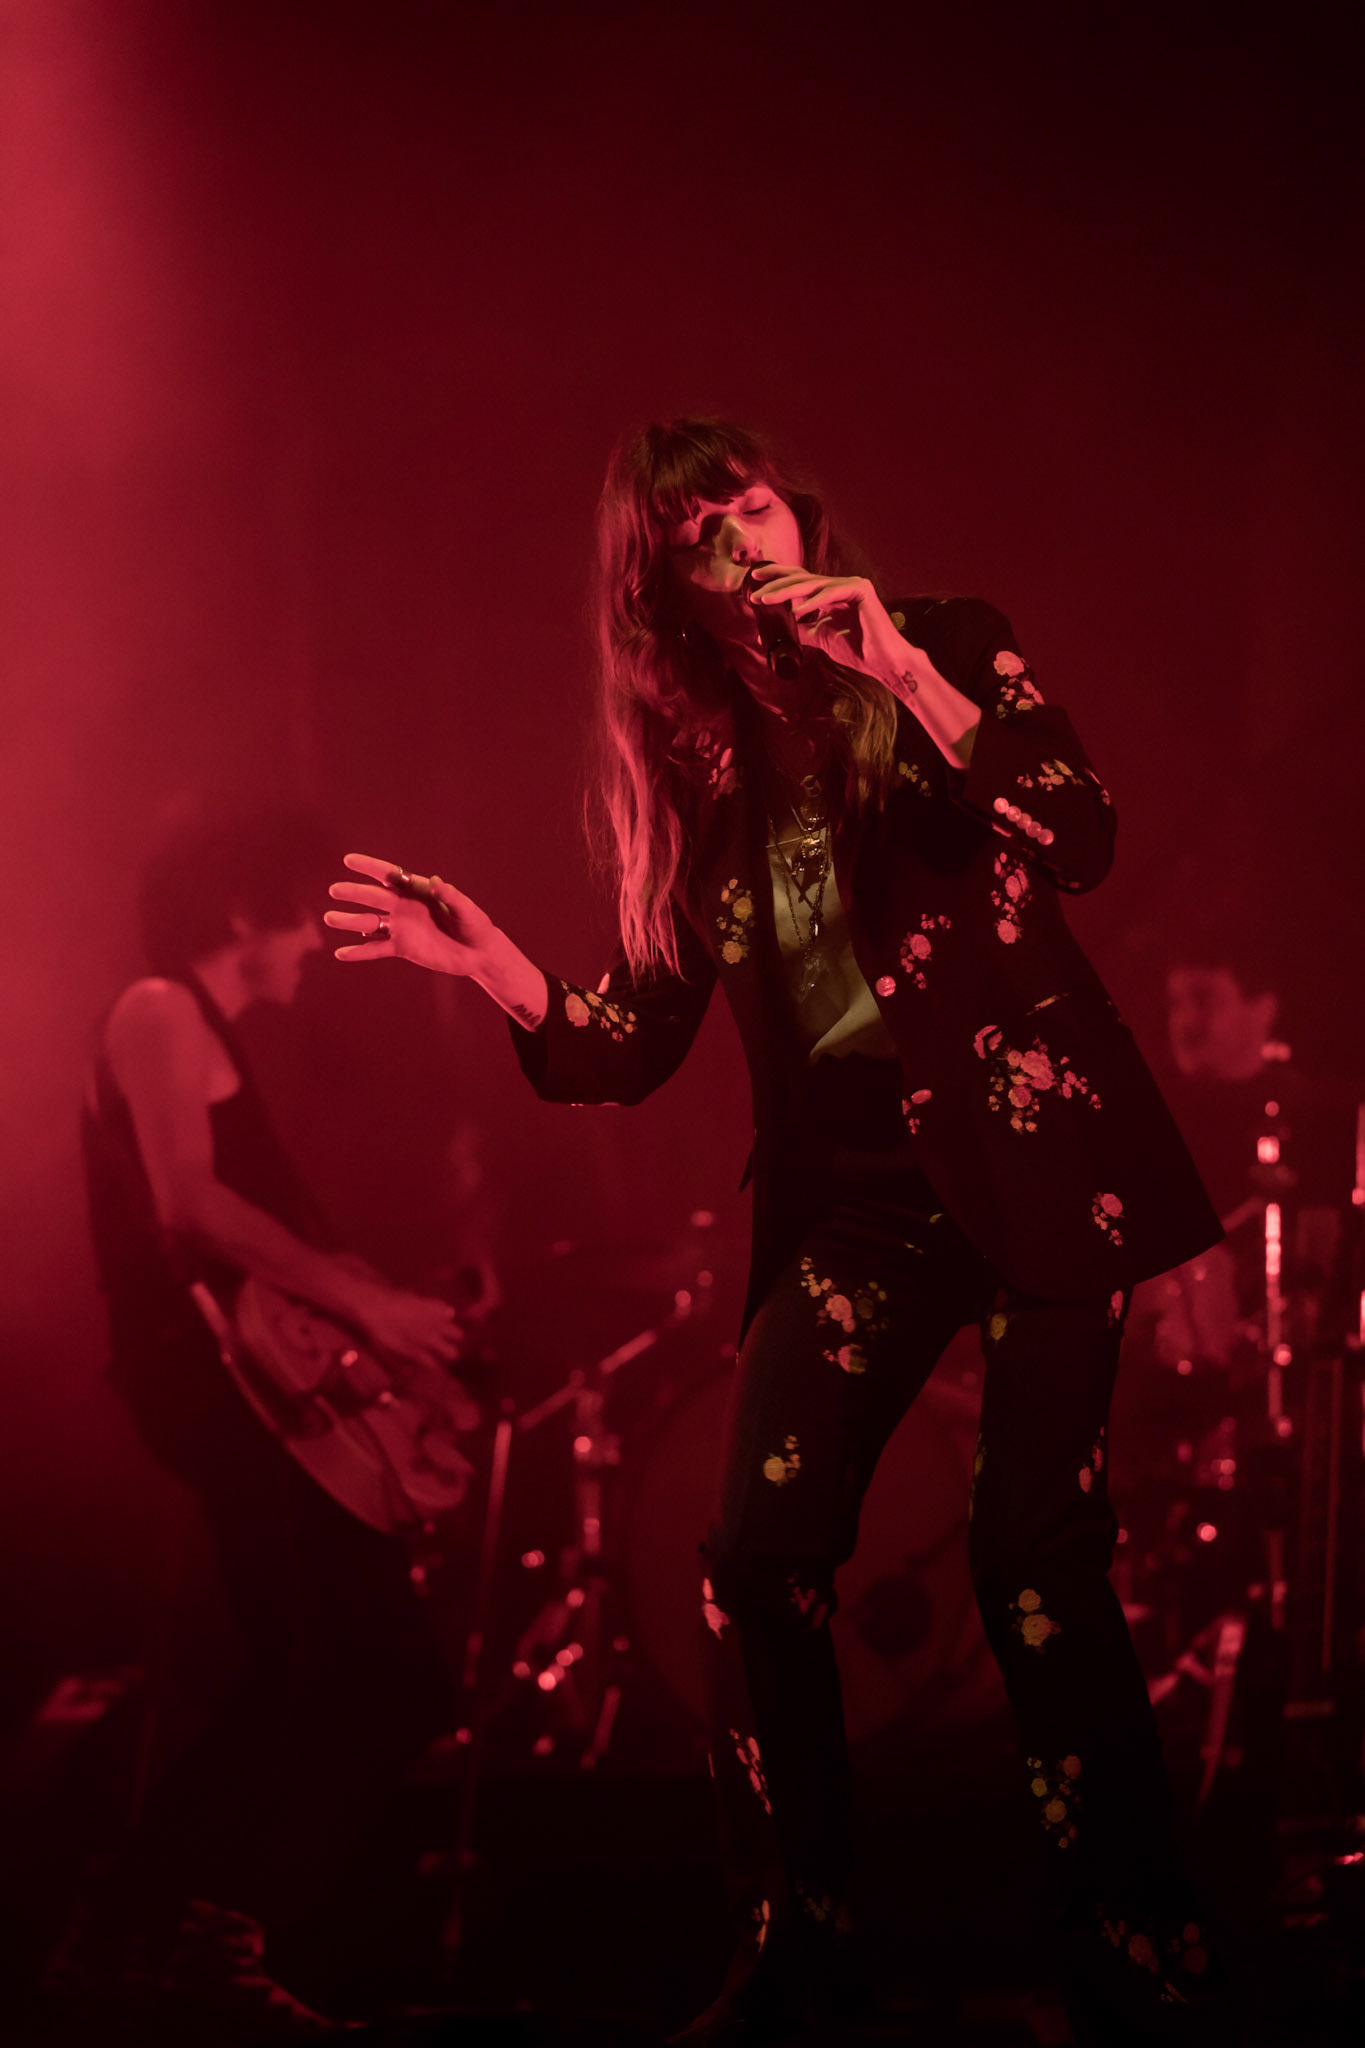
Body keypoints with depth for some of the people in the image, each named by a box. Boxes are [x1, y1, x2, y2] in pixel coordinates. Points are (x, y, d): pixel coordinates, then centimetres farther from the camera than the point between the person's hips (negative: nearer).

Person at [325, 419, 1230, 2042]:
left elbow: (1081, 842, -14)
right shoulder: (689, 760, 10)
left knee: (1036, 1561, -6)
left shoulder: (949, 644, 3)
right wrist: (491, 963, -11)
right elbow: (631, 1044, 7)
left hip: (1029, 1156, -3)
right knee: (758, 1562, -8)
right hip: (848, 1194, 3)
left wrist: (906, 674, -22)